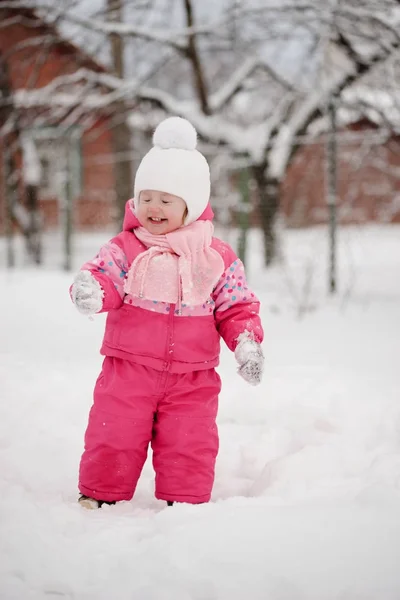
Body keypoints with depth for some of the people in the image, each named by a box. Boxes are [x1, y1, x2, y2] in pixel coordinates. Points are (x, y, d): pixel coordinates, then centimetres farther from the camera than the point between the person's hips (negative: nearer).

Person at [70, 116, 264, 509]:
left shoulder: (217, 257, 1)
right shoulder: (124, 248, -1)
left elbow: (237, 307, 4)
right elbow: (105, 275, -11)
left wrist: (247, 343, -11)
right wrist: (90, 292, -35)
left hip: (192, 376, 1)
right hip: (129, 369, 0)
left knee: (190, 443, 4)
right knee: (113, 435, 2)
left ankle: (186, 502, 20)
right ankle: (100, 494, 21)